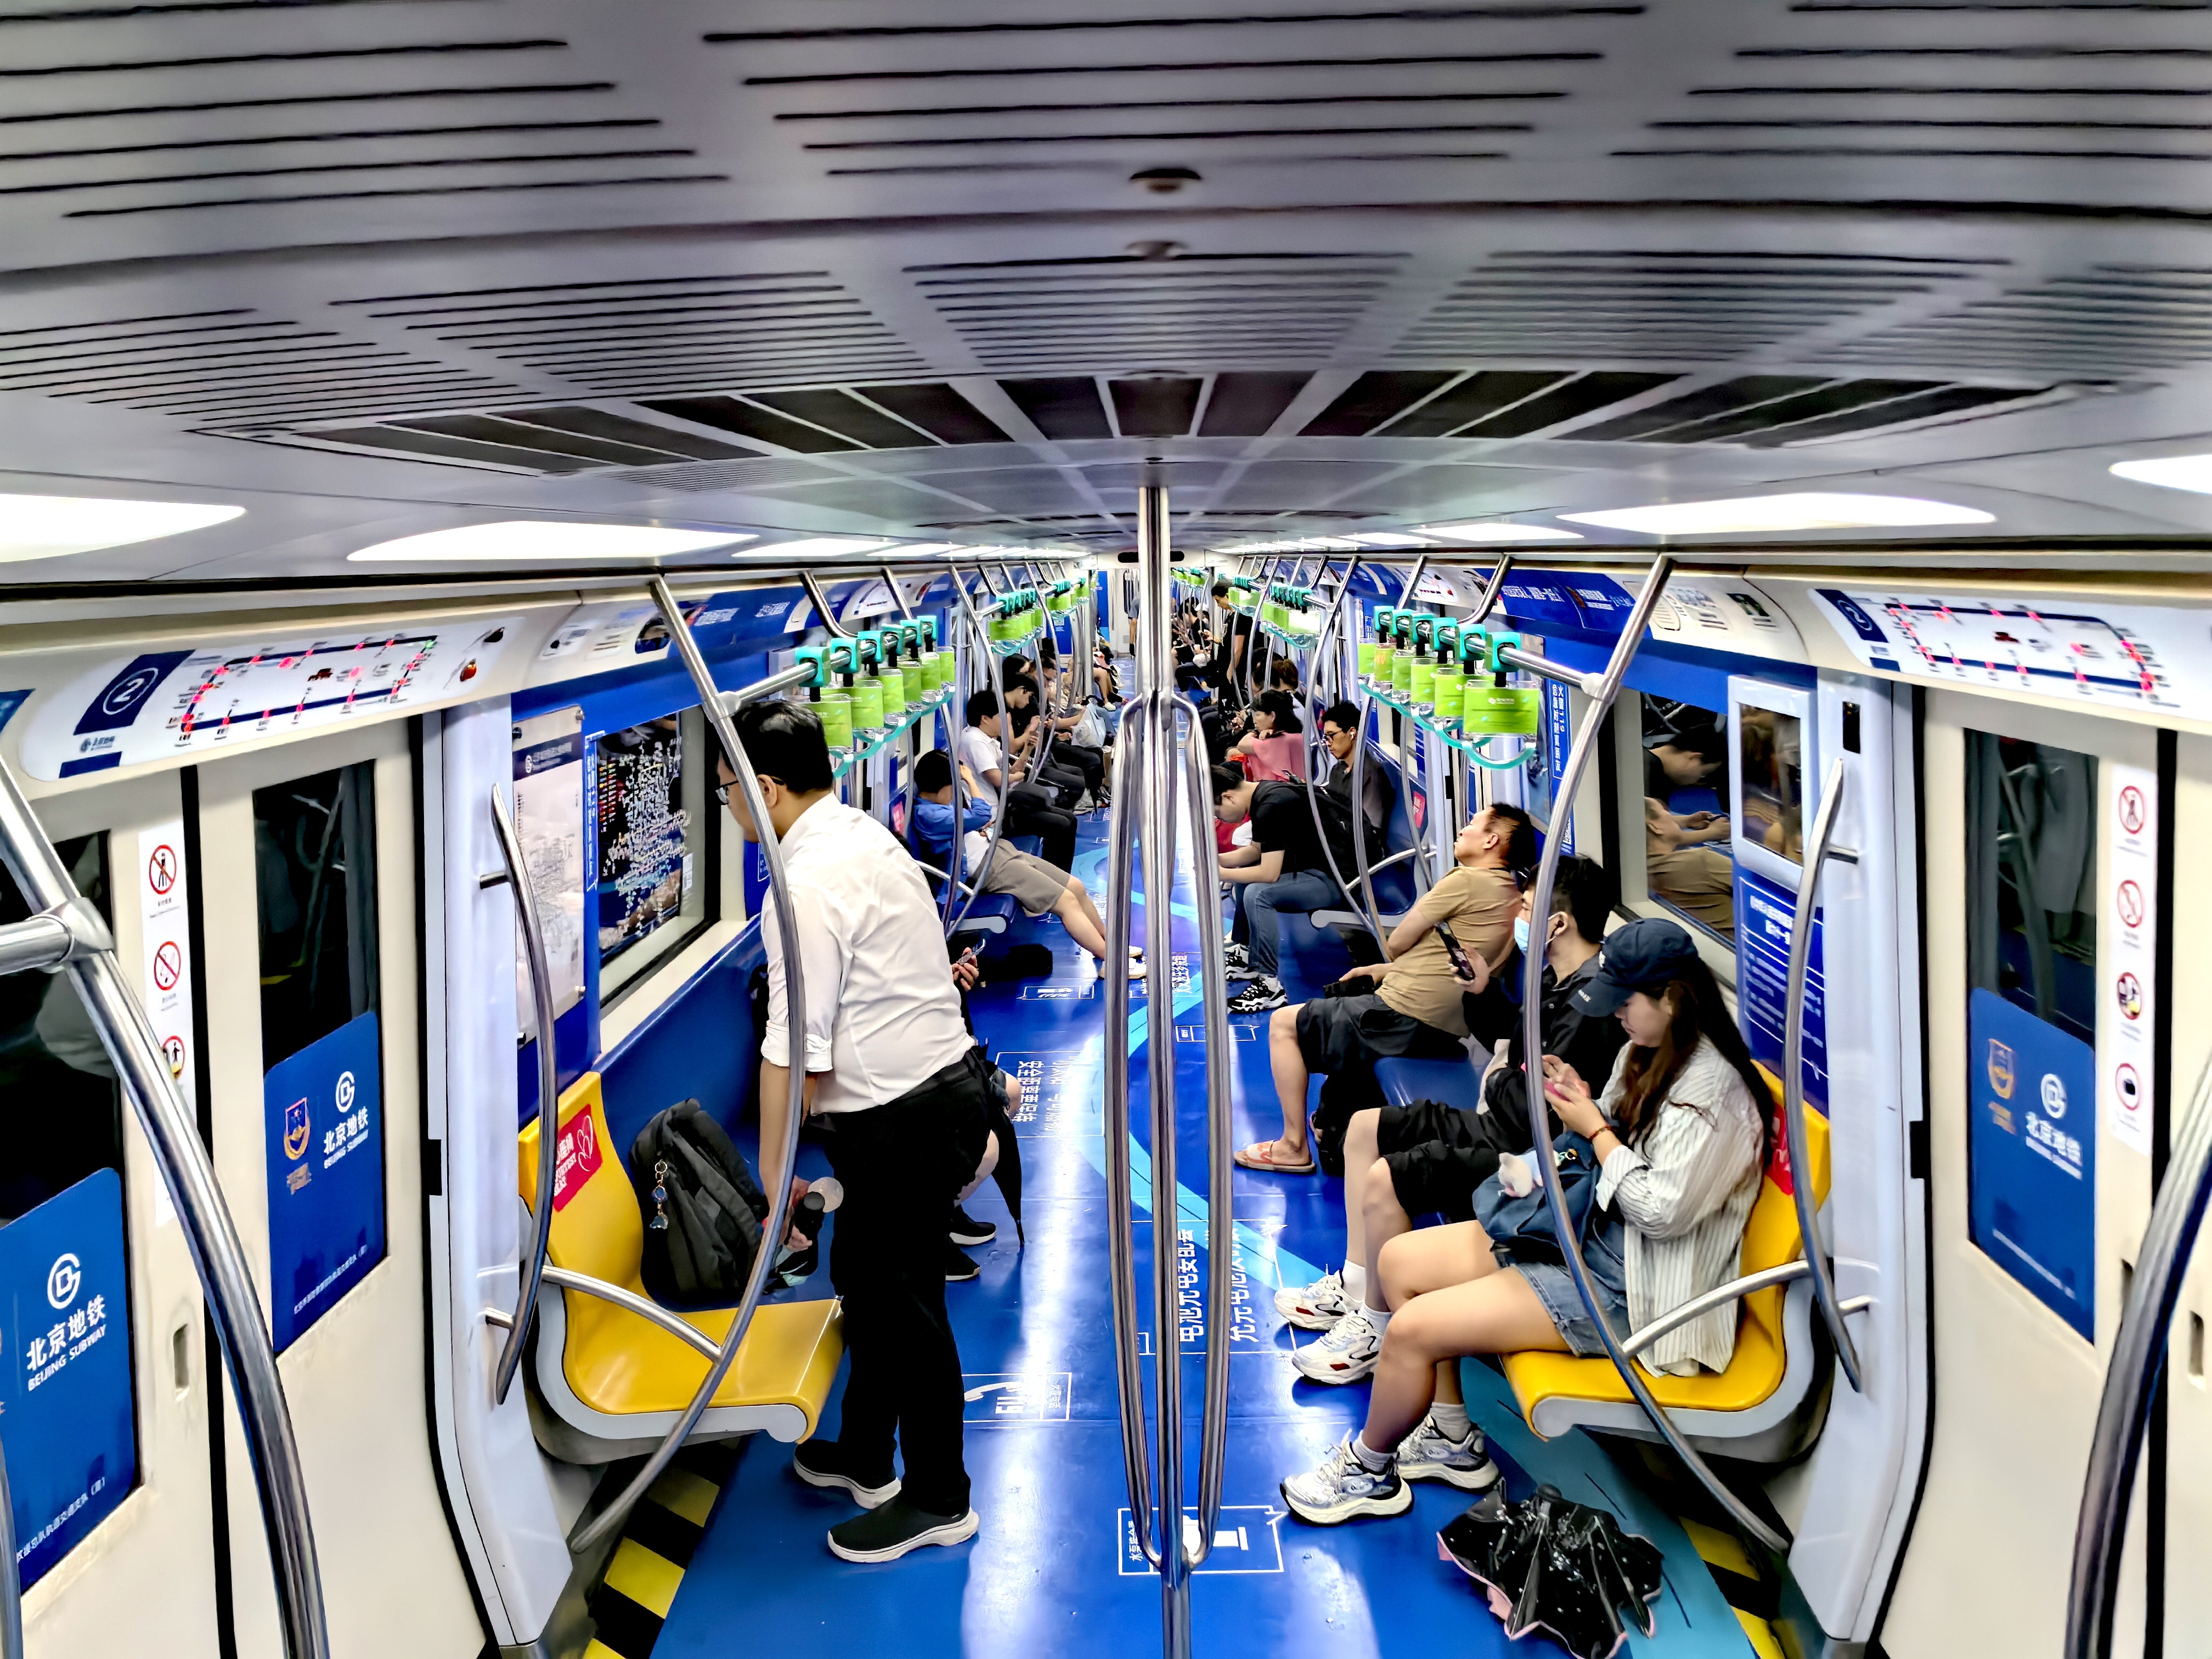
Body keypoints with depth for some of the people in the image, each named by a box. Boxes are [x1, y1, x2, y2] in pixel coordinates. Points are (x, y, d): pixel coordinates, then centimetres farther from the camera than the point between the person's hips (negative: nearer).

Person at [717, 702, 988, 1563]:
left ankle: (937, 1499, 20)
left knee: (899, 1299, 4)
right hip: (944, 1081, 10)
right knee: (865, 1276, 21)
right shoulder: (865, 836, 10)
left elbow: (794, 1047, -22)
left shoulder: (809, 886, -22)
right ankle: (865, 1456, 38)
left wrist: (773, 1176, -15)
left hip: (903, 1121, -10)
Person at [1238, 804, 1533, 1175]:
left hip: (1403, 1019, -9)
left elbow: (1396, 943, -7)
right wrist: (1387, 970, 15)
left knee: (1284, 1023, 5)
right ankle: (1336, 1133, 35)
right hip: (1448, 1035, 9)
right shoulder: (1513, 896, 11)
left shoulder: (1466, 880, -15)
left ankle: (1294, 1147, 6)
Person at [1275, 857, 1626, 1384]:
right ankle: (1355, 1288, 19)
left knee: (1384, 1181, -24)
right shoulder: (1561, 981, 7)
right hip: (1498, 1124, 11)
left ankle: (1378, 1332, -7)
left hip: (1528, 1154, -11)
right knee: (1365, 1126, 14)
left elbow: (1533, 1112, -26)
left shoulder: (1591, 1006, -25)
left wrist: (1499, 1080, -7)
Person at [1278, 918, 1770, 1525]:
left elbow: (1661, 1210, -26)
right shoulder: (1649, 1051, 7)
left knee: (1411, 1331, -15)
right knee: (1401, 1259, 6)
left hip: (1626, 1291, -11)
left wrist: (1595, 1129, -17)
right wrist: (1579, 1100, -1)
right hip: (1588, 1232, 11)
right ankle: (1453, 1439, 16)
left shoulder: (1713, 1091, -22)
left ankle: (1369, 1469, 12)